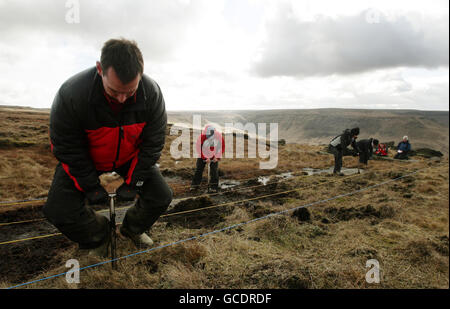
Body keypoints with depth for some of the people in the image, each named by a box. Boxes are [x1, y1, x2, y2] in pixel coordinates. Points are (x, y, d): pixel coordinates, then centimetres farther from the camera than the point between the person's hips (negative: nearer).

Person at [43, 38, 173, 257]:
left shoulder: (152, 94, -28)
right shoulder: (71, 95, -34)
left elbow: (153, 144, -17)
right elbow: (66, 149, -21)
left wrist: (132, 183, -14)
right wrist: (91, 187, -16)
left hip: (131, 156, 2)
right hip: (85, 159, -1)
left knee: (162, 197, -9)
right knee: (58, 210, -16)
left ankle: (132, 228, 24)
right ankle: (99, 237, 16)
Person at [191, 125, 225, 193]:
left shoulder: (219, 136, -20)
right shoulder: (202, 137, -26)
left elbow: (222, 147, -5)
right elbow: (199, 149, -15)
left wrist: (217, 157, -11)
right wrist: (206, 158, -15)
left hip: (214, 157, 1)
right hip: (203, 156, 0)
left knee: (214, 171, -7)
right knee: (199, 169, 0)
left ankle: (213, 187, 1)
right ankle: (195, 185, 13)